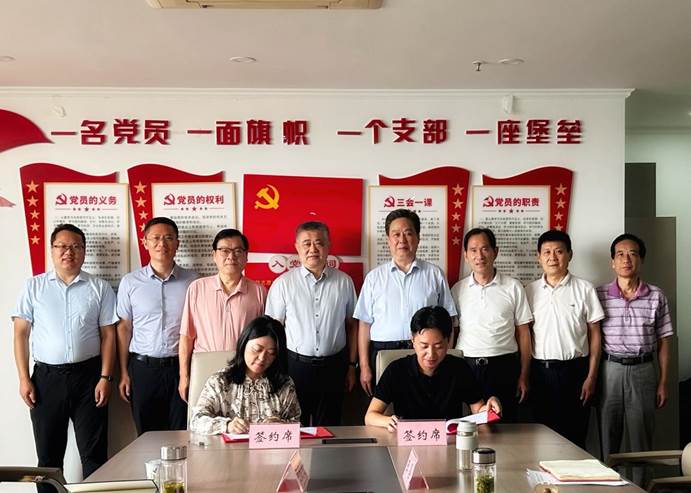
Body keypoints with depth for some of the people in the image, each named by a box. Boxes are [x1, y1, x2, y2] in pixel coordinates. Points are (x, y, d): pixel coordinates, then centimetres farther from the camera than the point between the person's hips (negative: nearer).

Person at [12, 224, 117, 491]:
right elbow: (21, 334, 4)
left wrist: (105, 377, -6)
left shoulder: (100, 288, 3)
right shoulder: (34, 286, 4)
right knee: (48, 454, 10)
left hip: (88, 375, -1)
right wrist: (24, 379, -3)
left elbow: (108, 335, 2)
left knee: (94, 453, 3)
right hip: (46, 377, 1)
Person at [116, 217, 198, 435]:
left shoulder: (191, 281, 1)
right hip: (143, 368, 0)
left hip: (180, 367, 0)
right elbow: (124, 328, 7)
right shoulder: (130, 282, 3)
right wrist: (124, 373, 3)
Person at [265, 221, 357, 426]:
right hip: (295, 365, -1)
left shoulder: (344, 282, 4)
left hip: (333, 366, 2)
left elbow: (351, 325, 10)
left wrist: (351, 365, 9)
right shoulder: (283, 283, -1)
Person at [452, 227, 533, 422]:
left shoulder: (513, 287, 3)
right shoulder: (458, 289, 7)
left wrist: (524, 376, 1)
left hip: (503, 366, -1)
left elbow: (523, 333, 5)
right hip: (466, 366, 1)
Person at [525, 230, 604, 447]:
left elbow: (594, 335, 1)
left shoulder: (584, 289, 0)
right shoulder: (530, 290, 6)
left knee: (574, 437, 3)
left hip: (574, 370, -2)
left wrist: (591, 376, -4)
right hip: (541, 371, 2)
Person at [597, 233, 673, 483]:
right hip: (609, 371, 0)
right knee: (608, 436, 7)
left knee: (642, 438, 7)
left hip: (643, 371, 0)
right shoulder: (599, 295, 0)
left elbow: (663, 342, 6)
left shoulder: (656, 296, 2)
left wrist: (663, 382, 4)